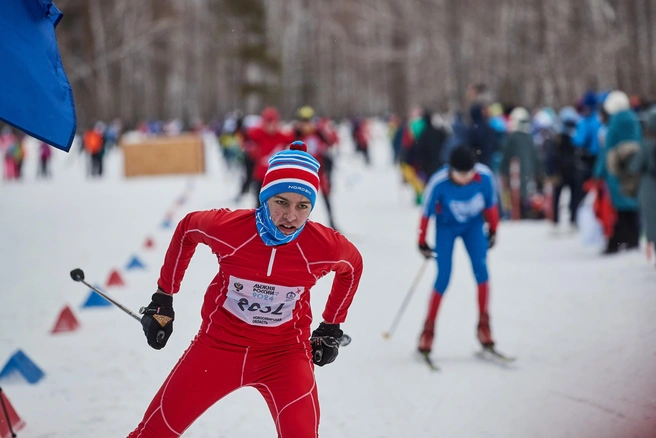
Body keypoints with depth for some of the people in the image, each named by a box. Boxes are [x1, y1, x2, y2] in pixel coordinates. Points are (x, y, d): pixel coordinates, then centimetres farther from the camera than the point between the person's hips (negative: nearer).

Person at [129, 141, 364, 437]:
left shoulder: (324, 246, -21)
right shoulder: (227, 227, -22)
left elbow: (352, 265, 4)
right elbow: (186, 229, 2)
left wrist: (331, 328, 11)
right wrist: (163, 299, 7)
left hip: (285, 354, 0)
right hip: (219, 343, 1)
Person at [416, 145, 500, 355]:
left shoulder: (485, 176, -27)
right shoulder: (438, 182, -32)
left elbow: (491, 203, -7)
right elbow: (426, 212, -16)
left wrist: (493, 230, 5)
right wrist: (422, 242, -5)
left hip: (474, 225, 2)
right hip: (446, 227, -2)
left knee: (481, 270, -15)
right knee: (443, 278, -8)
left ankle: (483, 324, -5)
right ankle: (428, 329, 6)